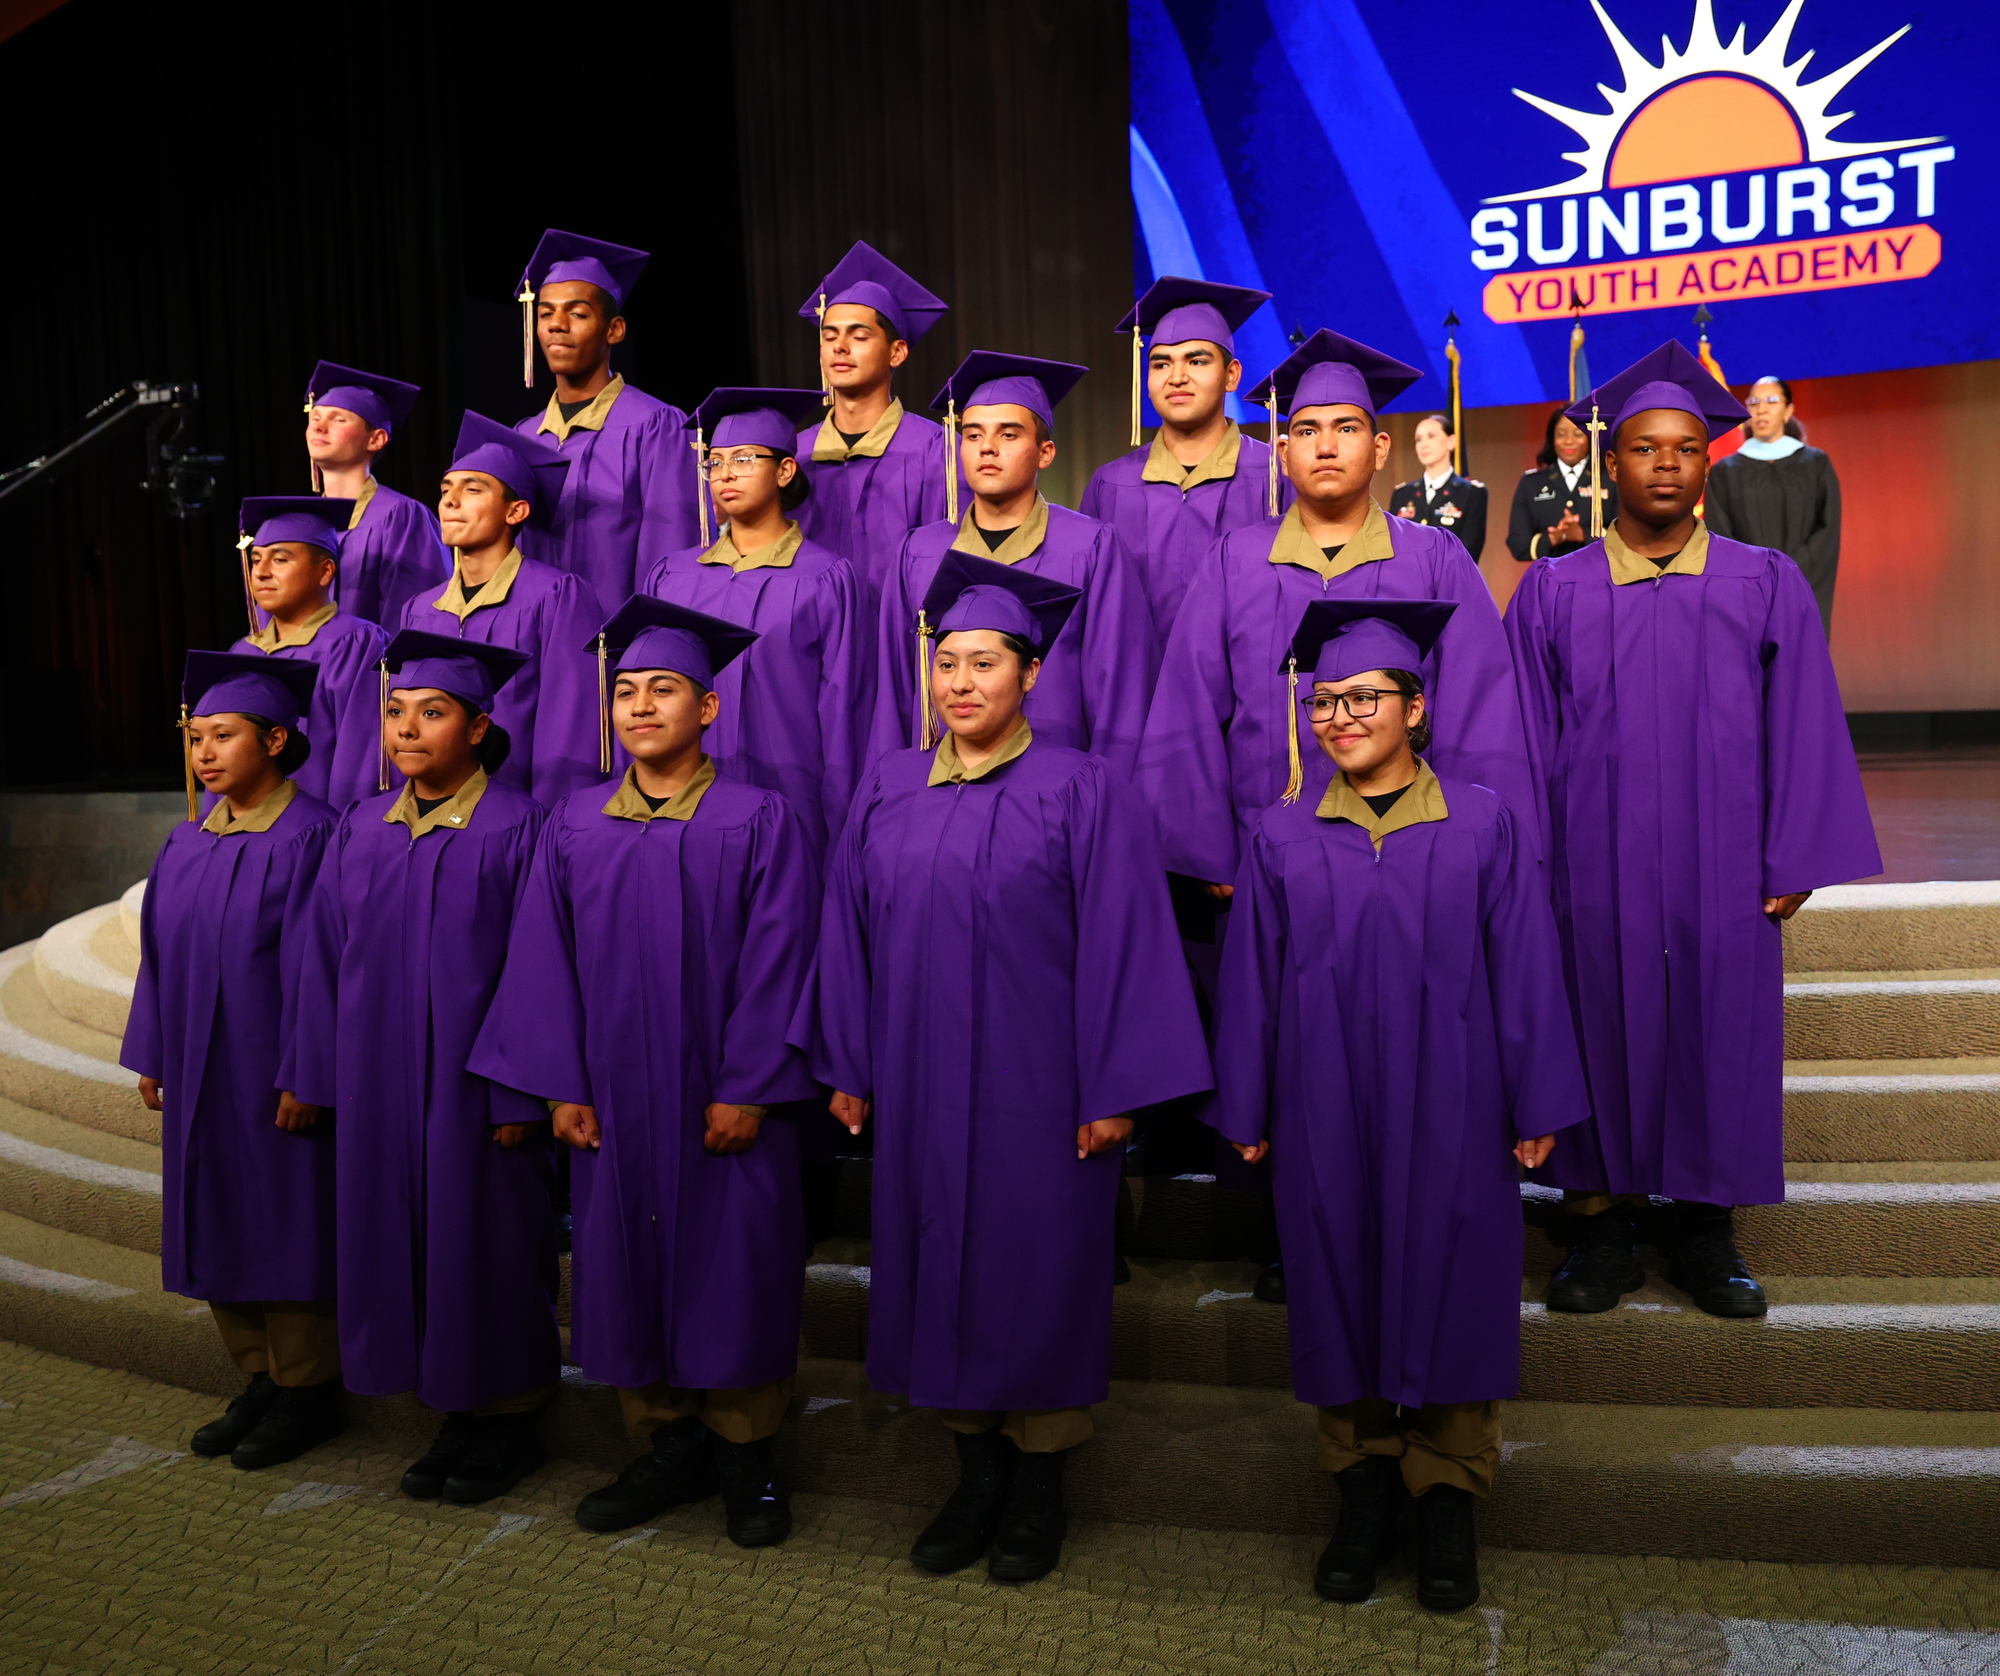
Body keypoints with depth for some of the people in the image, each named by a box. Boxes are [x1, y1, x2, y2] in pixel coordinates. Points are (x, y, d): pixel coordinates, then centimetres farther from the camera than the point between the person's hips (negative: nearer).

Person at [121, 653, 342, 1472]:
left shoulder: (307, 837, -14)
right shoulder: (188, 843, 8)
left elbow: (313, 963, -17)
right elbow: (162, 956, 13)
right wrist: (153, 1055, 11)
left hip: (272, 1074, -7)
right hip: (200, 1076, 7)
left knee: (283, 1223, 2)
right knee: (221, 1225, 13)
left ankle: (307, 1391, 17)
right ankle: (262, 1380, 28)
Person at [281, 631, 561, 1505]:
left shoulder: (515, 828, -11)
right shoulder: (360, 831, 6)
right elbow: (328, 964, 10)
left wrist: (518, 1095, -14)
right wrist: (317, 1078, 8)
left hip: (475, 1086, -5)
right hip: (383, 1086, 6)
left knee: (489, 1242, 5)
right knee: (411, 1243, 12)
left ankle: (512, 1419, 23)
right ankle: (456, 1415, 28)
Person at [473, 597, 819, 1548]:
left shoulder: (759, 821, -5)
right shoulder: (575, 827, 6)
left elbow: (774, 962, -9)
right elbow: (546, 961, 5)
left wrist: (747, 1086, -13)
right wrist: (561, 1084, -1)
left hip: (723, 1099, -3)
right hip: (613, 1102, 4)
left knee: (733, 1268, 4)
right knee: (626, 1267, 10)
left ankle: (744, 1454, 22)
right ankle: (669, 1446, 27)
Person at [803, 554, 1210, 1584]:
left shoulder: (1081, 792, -7)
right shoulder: (887, 791, 6)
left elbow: (1119, 944, -9)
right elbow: (851, 933, 10)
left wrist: (1113, 1091, -12)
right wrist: (848, 1068, 8)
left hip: (1035, 1091, -4)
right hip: (920, 1089, 4)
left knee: (1036, 1270, 6)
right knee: (941, 1268, 12)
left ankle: (1040, 1483, 26)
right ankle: (976, 1470, 31)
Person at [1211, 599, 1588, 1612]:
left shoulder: (1483, 827, -3)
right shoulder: (1281, 840, 1)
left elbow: (1524, 974, -1)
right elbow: (1249, 986, 4)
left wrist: (1536, 1107, -2)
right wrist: (1246, 1113, 4)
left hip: (1449, 1111, -1)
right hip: (1325, 1119, 1)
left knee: (1448, 1287, 6)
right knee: (1340, 1289, 9)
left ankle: (1448, 1498, 23)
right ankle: (1364, 1484, 26)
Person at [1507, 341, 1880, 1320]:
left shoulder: (1768, 586, 5)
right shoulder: (1552, 593, 4)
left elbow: (1801, 729, 4)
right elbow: (1528, 743, 4)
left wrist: (1793, 863, -2)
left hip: (1721, 873, 1)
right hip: (1595, 871, 0)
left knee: (1718, 1038, 6)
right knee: (1603, 1036, 5)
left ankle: (1706, 1231, 21)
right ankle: (1604, 1228, 18)